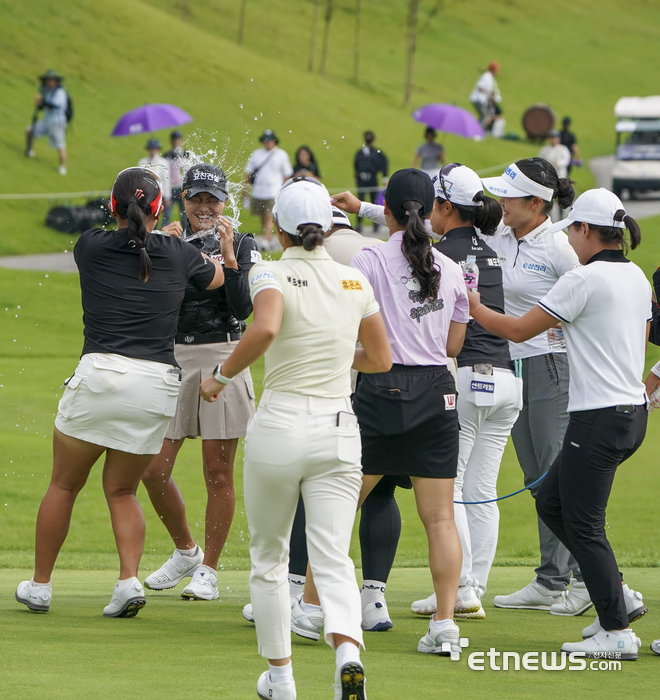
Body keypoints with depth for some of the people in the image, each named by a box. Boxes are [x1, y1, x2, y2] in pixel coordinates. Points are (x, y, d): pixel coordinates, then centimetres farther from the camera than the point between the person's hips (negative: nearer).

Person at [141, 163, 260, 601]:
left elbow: (243, 309, -8)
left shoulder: (242, 246, 3)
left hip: (221, 361, -3)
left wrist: (228, 258, -15)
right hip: (172, 359, 3)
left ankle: (208, 569, 8)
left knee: (218, 472, -1)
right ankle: (185, 551, 21)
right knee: (154, 469, -1)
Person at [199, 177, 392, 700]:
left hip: (280, 425, -3)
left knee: (269, 558, 16)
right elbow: (381, 359, 17)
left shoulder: (273, 274, -5)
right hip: (339, 430, 3)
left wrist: (223, 376, -12)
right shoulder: (355, 282, 8)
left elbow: (264, 328, -27)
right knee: (333, 561, -2)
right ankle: (347, 649, -31)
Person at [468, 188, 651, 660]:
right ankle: (615, 597, 16)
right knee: (551, 502, 18)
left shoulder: (584, 280, -15)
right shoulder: (636, 277, 10)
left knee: (584, 524, -2)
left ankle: (618, 633, -2)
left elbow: (519, 330, -10)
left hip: (598, 418, -9)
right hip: (634, 411, 9)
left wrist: (473, 306, 5)